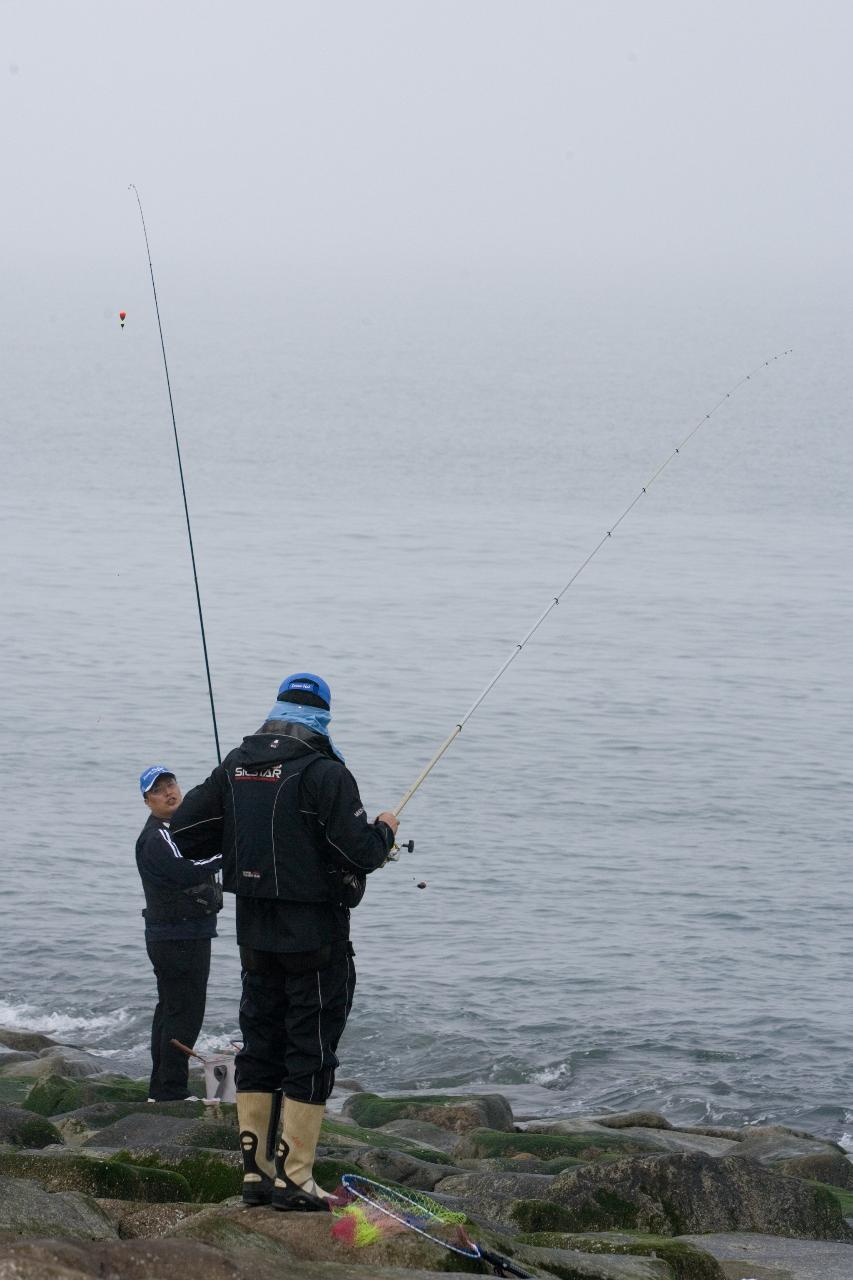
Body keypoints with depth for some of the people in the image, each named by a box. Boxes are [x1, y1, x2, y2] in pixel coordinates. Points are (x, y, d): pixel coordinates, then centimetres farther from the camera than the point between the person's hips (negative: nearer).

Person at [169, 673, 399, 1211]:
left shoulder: (235, 767, 4)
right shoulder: (324, 773, -16)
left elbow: (184, 831, 7)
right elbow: (360, 853, -19)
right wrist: (384, 831, 2)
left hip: (255, 933, 6)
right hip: (316, 934, -6)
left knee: (260, 1046, 14)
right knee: (311, 1052, 0)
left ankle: (256, 1170, 15)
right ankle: (293, 1177, -1)